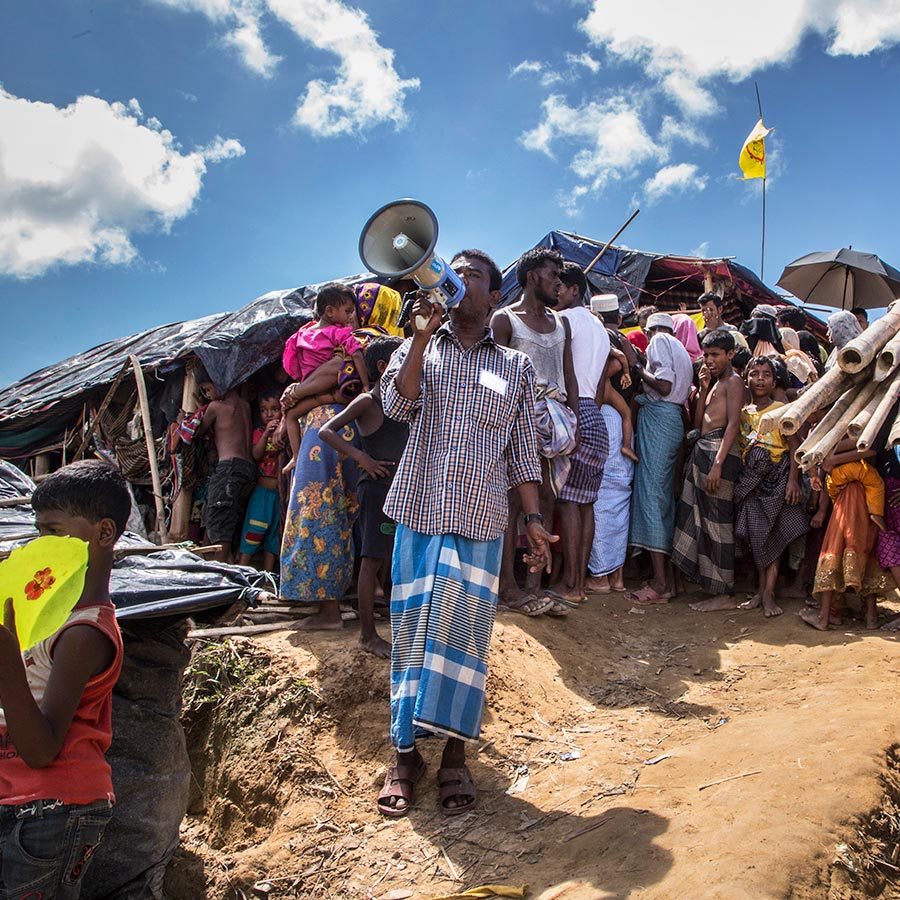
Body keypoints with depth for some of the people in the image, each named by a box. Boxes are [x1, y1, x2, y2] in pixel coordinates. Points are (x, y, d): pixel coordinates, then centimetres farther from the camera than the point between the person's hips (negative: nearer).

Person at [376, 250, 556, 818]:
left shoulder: (515, 366, 12)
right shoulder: (418, 348, 11)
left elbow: (524, 451, 10)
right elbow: (397, 405, -8)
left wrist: (534, 519, 1)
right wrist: (423, 335, -11)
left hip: (480, 520, 0)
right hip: (419, 512, 1)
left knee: (465, 632, -1)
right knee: (411, 628, 3)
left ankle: (455, 755, 13)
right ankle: (405, 754, 16)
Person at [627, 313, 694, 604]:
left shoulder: (659, 340, 0)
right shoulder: (681, 350, 27)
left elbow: (665, 386, -13)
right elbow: (683, 392, 18)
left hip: (658, 416, -9)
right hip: (675, 419, 9)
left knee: (650, 490, -12)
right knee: (664, 494, 8)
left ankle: (659, 582, -15)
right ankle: (668, 577, 9)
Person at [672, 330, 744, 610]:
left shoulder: (733, 382, -4)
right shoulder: (715, 384, 24)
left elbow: (733, 423, -16)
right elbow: (698, 421, 18)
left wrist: (718, 463, -25)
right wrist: (703, 388, 10)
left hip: (719, 450, -9)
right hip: (702, 449, 9)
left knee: (717, 521, -7)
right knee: (701, 519, 10)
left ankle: (725, 595, -2)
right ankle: (712, 586, 17)